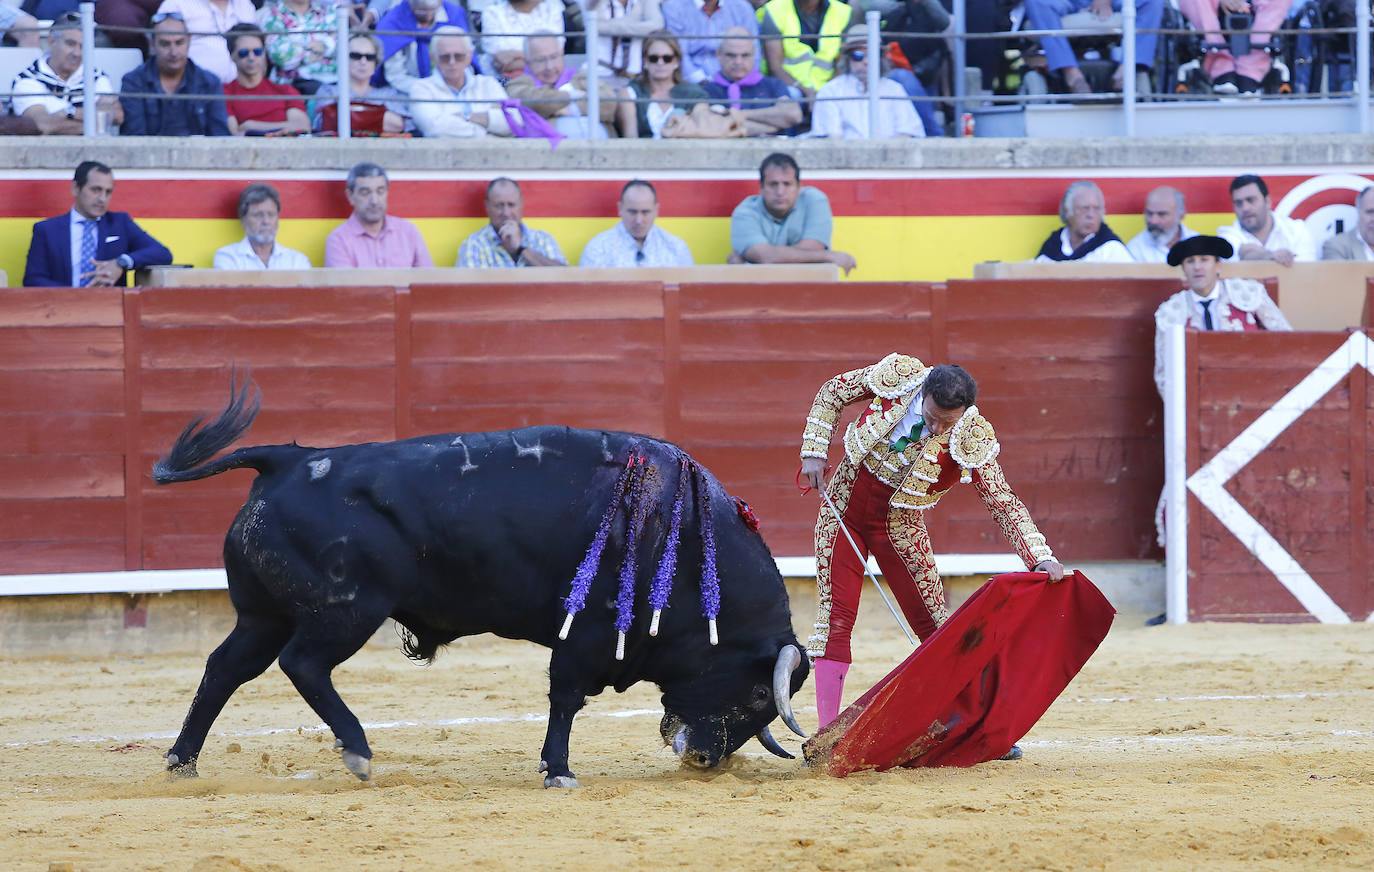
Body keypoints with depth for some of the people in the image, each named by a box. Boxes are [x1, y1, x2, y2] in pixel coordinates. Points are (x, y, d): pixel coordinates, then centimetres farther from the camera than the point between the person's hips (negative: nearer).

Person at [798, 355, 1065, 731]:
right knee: (835, 618, -6)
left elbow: (1004, 503, -18)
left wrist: (1041, 558, -29)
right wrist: (814, 452, -8)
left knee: (934, 626, 2)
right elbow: (831, 394, -1)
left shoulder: (971, 439, -22)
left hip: (899, 527, 0)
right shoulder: (897, 377, -18)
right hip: (844, 509, 0)